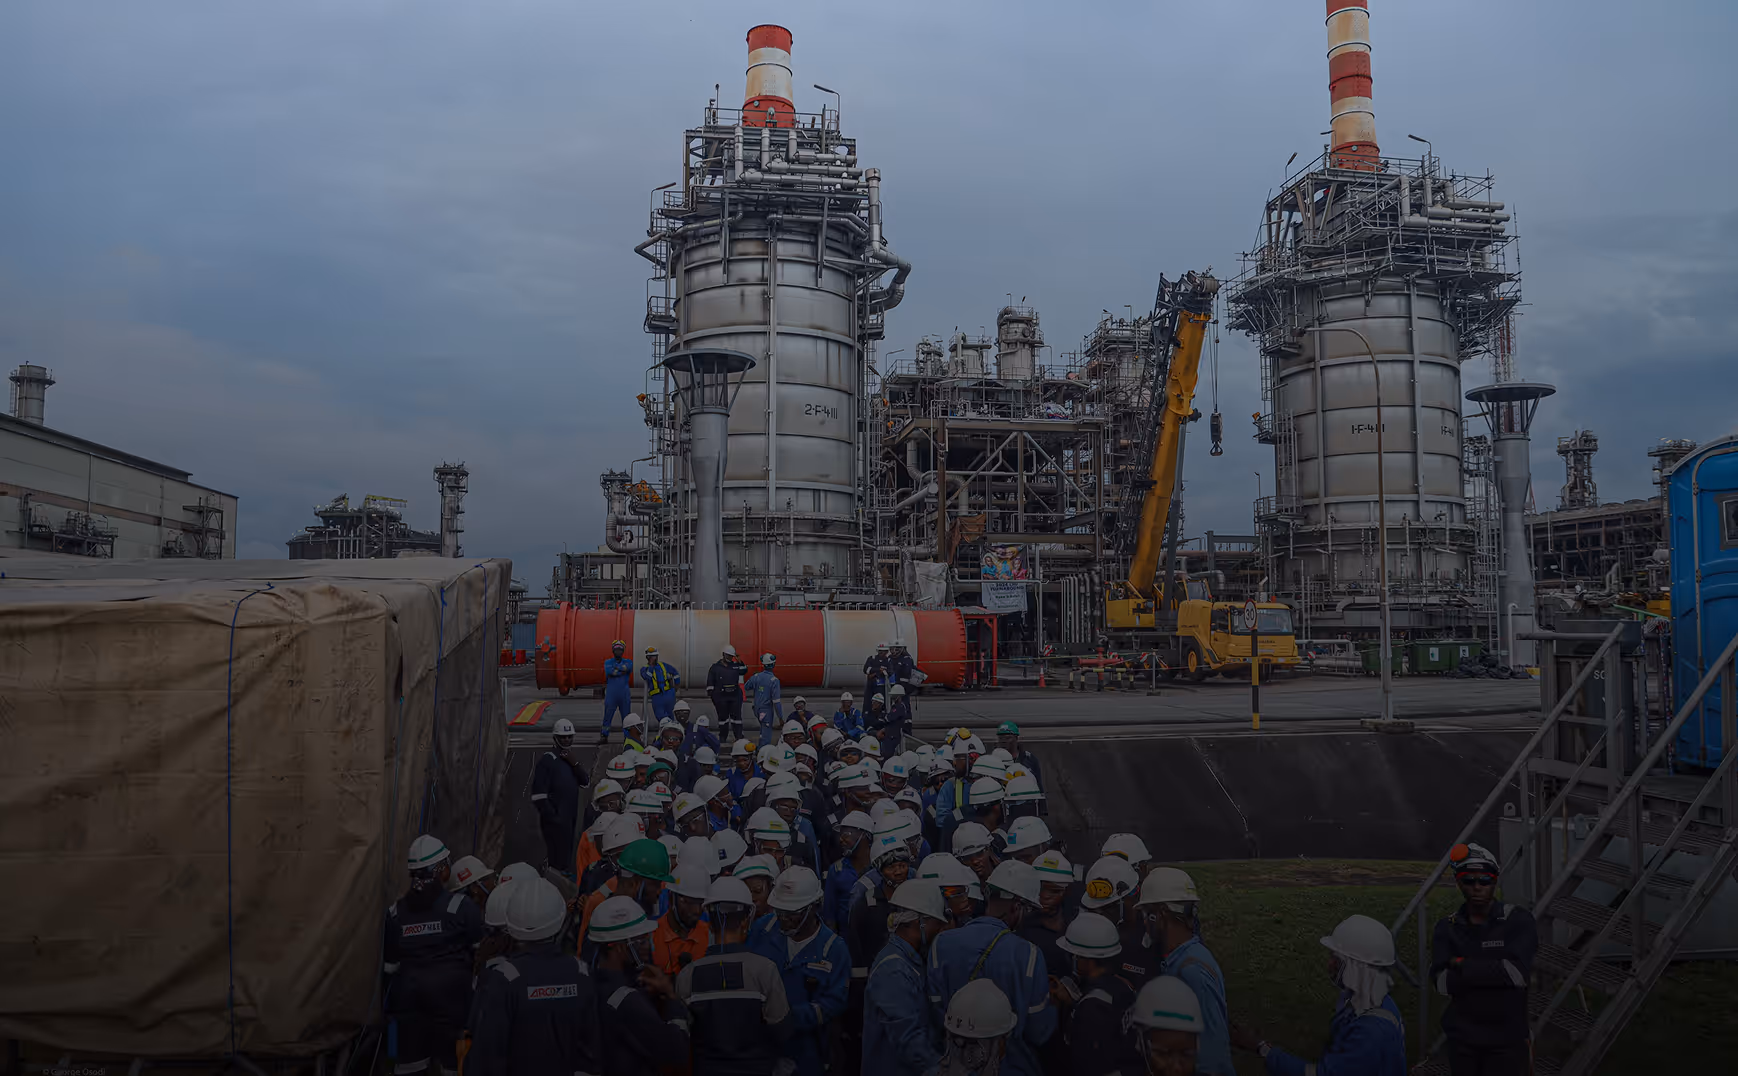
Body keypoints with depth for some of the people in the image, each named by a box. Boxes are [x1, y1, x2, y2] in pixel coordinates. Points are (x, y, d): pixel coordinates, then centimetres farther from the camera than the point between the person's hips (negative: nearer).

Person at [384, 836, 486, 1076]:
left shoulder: (395, 912, 5)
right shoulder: (460, 907, -8)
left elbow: (390, 964, 10)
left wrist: (389, 1002, 22)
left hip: (408, 1002, 4)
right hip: (451, 996, -4)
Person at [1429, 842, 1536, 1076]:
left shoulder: (1518, 920, -8)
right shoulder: (1447, 929, 0)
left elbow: (1518, 972, -21)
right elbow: (1441, 982, -12)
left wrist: (1463, 965, -14)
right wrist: (1495, 971, -20)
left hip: (1507, 1039, -2)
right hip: (1462, 1039, 2)